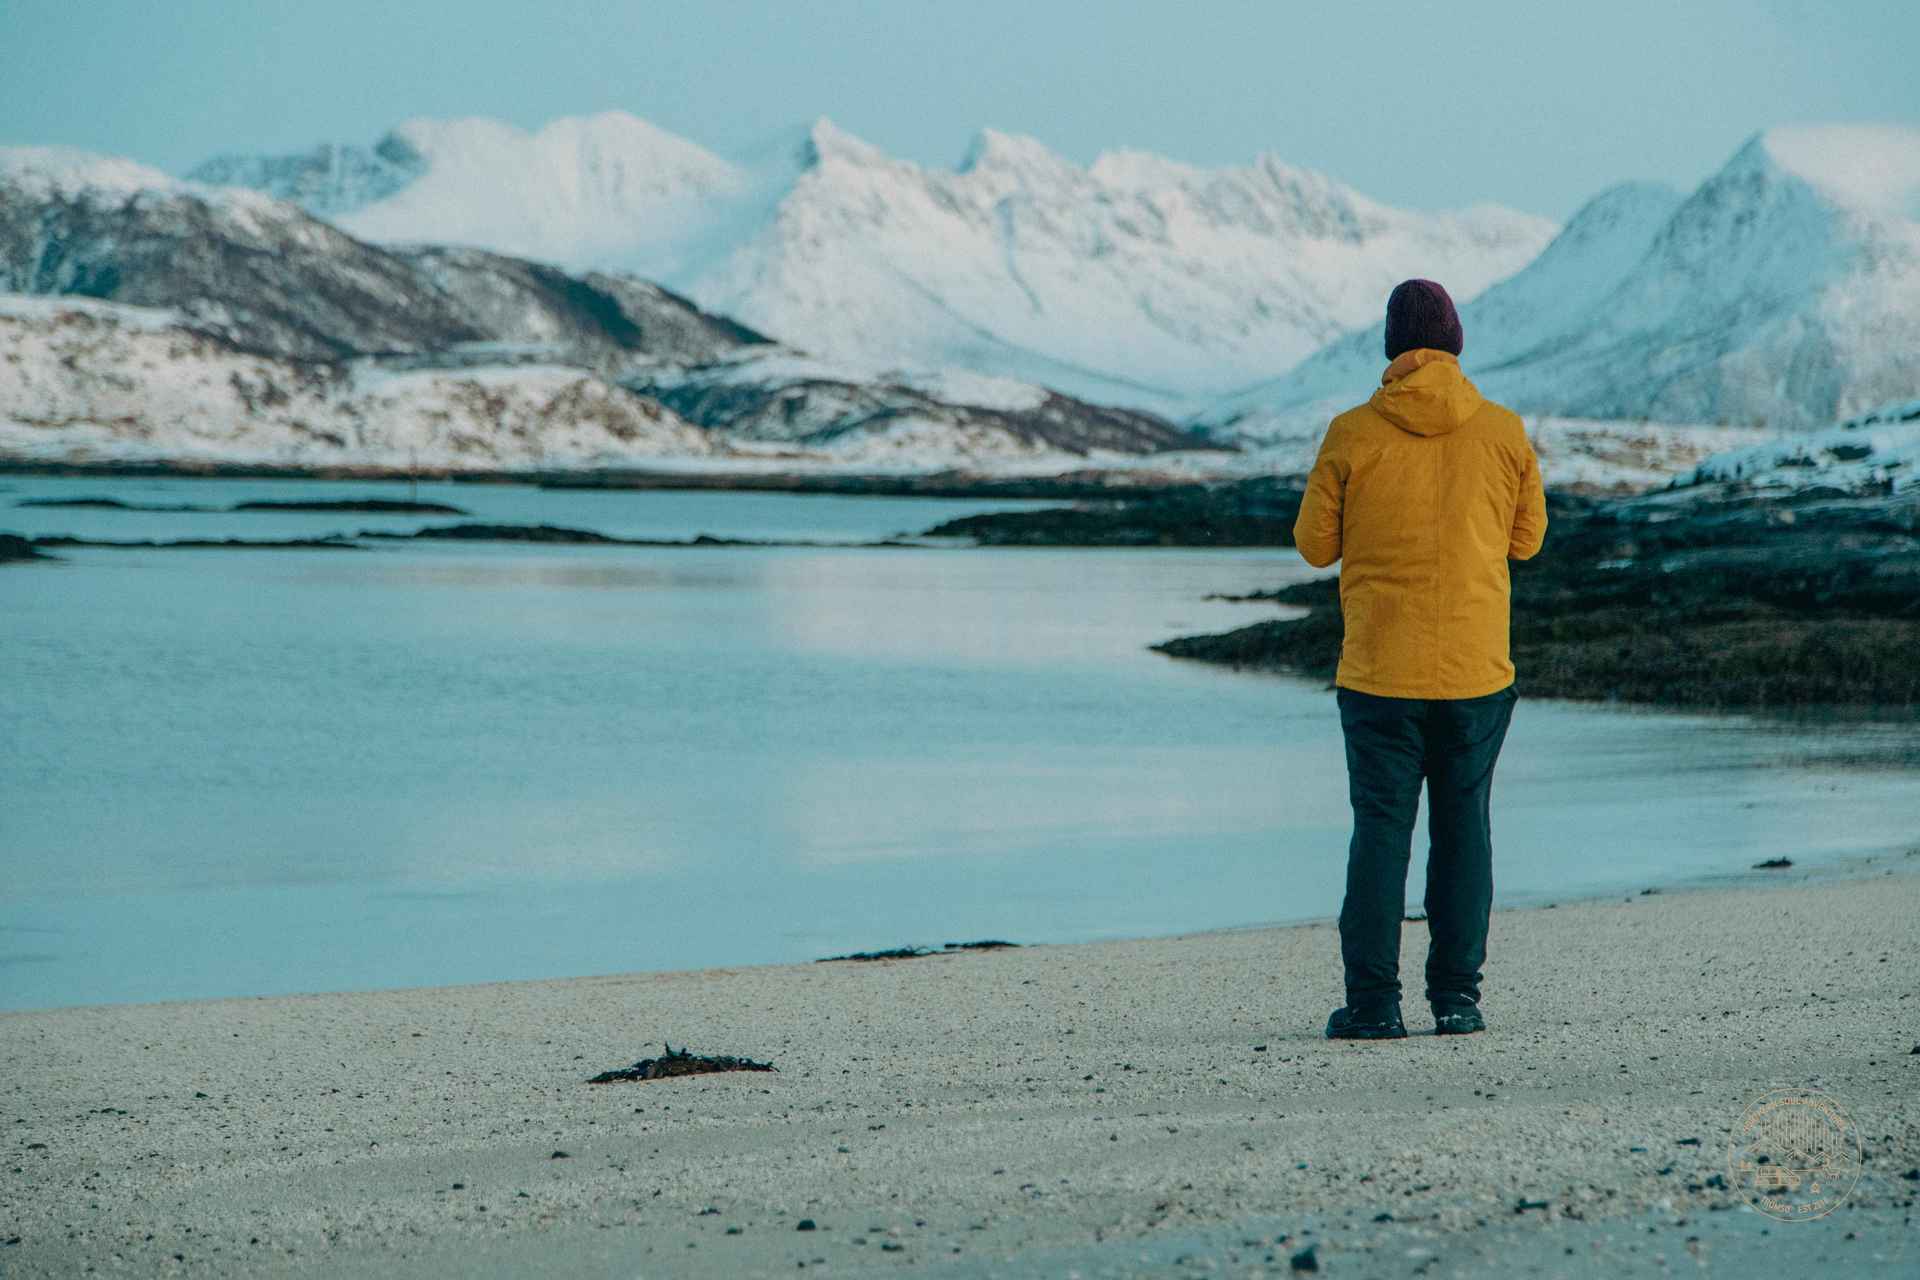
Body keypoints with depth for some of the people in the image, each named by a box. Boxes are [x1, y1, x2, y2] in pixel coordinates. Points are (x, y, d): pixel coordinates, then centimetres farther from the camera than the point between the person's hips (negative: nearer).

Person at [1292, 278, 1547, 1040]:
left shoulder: (1353, 436, -6)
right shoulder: (1503, 433, -2)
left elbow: (1315, 545, 1)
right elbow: (1526, 539, 9)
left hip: (1379, 671, -1)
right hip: (1477, 670, 1)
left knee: (1381, 827, 4)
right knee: (1464, 826, 11)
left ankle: (1373, 1001, 0)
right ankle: (1457, 994, 9)